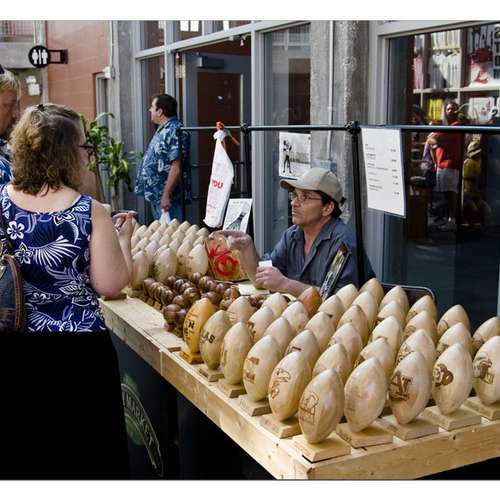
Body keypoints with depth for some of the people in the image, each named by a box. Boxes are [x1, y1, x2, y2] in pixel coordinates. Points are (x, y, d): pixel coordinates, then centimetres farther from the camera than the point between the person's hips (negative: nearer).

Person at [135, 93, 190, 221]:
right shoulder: (162, 130, 14)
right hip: (155, 196, 10)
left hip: (167, 197, -10)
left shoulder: (174, 131, -17)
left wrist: (166, 195, -25)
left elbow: (176, 168, -24)